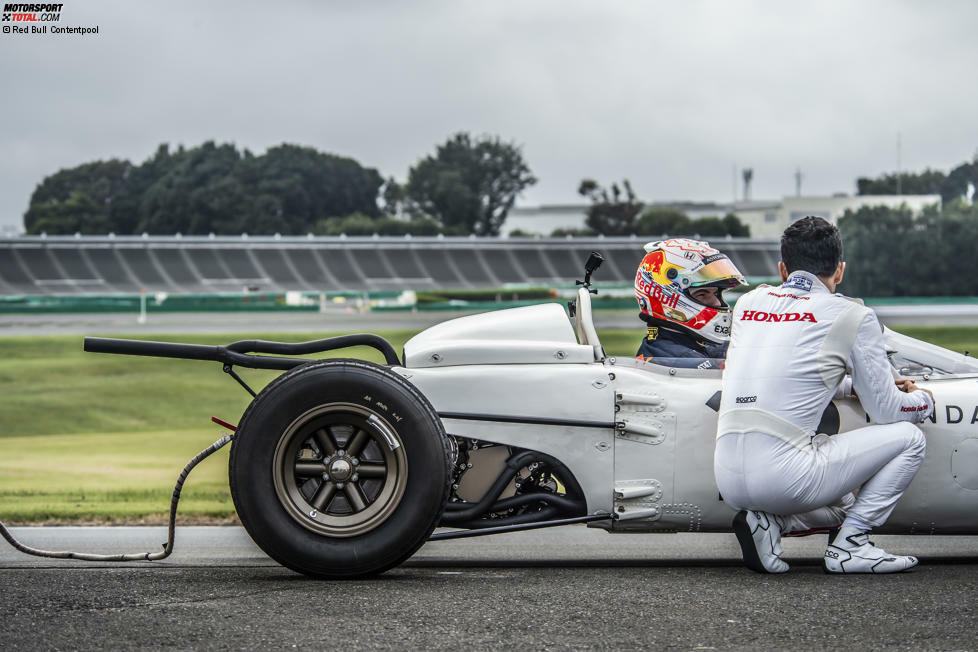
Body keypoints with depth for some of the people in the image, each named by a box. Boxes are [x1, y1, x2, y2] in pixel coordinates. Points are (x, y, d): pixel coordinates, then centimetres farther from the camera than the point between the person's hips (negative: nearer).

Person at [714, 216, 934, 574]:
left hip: (728, 480, 6)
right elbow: (886, 411, 6)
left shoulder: (747, 303, 17)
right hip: (783, 475, -6)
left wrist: (854, 381, 40)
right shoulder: (853, 315, 2)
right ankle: (849, 544, 3)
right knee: (908, 438, 11)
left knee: (844, 502, 33)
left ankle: (767, 521, 6)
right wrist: (923, 400, 29)